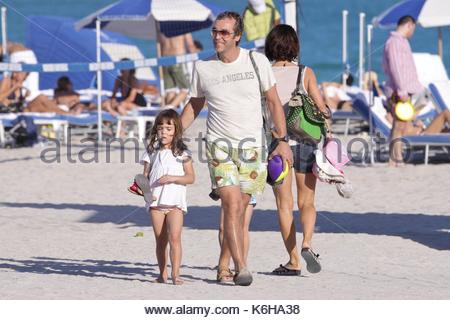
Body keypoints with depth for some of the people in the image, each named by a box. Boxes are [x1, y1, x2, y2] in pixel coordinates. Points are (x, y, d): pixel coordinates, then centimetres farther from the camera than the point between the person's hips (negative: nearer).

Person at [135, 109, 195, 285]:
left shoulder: (182, 153, 2)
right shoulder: (152, 152, 10)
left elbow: (191, 177, 0)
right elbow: (145, 175, 10)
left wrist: (173, 178, -15)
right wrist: (146, 189, -10)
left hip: (175, 201, -3)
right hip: (156, 201, 3)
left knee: (174, 237, -16)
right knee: (160, 240, 7)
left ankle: (175, 273, -16)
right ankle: (162, 274, 14)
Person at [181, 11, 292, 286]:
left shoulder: (257, 61, 0)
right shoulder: (203, 68, 3)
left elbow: (274, 102, 6)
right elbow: (194, 107, 16)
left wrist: (283, 141, 3)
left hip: (251, 145, 1)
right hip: (220, 144, 0)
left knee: (240, 209, 3)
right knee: (232, 204, -15)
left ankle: (228, 263, 18)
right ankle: (242, 268, -18)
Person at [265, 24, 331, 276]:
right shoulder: (305, 73, -2)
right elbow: (321, 109, -5)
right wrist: (327, 113, 14)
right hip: (304, 142, 0)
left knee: (285, 205, 7)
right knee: (307, 202, 10)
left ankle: (294, 262, 5)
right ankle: (307, 244, -17)